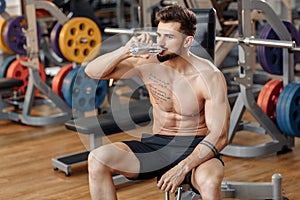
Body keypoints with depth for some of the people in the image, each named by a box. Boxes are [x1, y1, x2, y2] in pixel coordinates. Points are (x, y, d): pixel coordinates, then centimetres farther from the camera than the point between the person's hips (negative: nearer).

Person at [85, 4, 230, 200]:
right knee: (97, 159, -17)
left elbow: (219, 135, -18)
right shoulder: (149, 63, -6)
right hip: (157, 144, 4)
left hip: (196, 147, -4)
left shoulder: (209, 76, -15)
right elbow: (93, 71, -5)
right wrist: (125, 51, -23)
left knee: (209, 181, -38)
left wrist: (182, 168, -30)